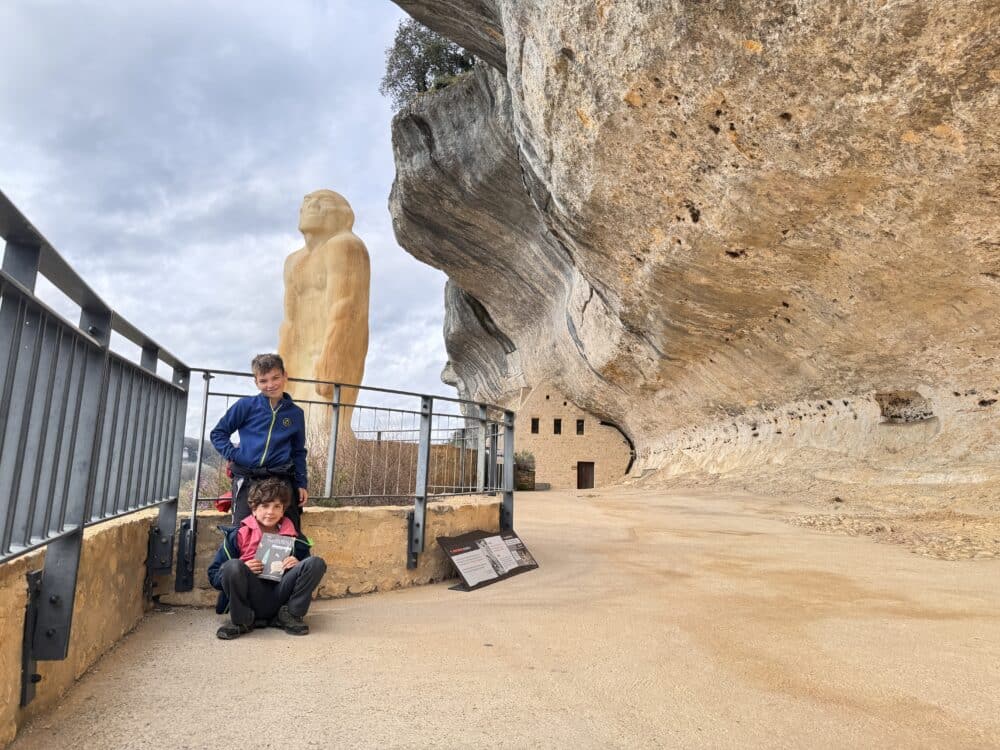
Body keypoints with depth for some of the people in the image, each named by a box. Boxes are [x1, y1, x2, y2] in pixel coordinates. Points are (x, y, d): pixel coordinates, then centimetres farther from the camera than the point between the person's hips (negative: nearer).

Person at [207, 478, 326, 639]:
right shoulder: (237, 535, 4)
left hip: (280, 598, 2)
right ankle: (242, 620, -10)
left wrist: (298, 566, -6)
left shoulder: (294, 539, 13)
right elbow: (213, 575, 3)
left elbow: (310, 573, 17)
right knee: (233, 566, -30)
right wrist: (242, 570, -15)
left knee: (316, 563, -15)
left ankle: (289, 615, -6)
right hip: (250, 601, -2)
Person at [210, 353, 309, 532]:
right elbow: (218, 433, 11)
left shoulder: (296, 413, 8)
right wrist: (232, 455, -4)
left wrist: (302, 484, 10)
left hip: (281, 480, 2)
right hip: (246, 480, -1)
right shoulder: (246, 405, 2)